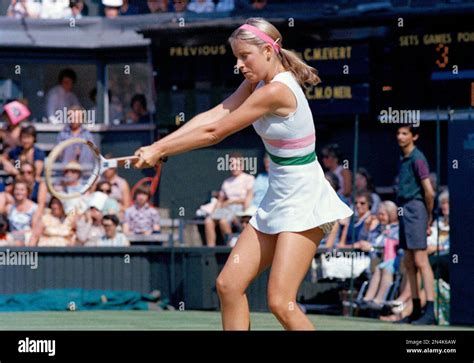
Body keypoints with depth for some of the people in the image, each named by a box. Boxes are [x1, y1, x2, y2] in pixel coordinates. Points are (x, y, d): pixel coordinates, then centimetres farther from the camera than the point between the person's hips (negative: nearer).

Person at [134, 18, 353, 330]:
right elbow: (212, 116, 0)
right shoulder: (257, 83, 7)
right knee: (229, 284, 4)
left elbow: (215, 132, -18)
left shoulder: (276, 91, -22)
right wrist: (157, 147, -10)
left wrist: (161, 151, -9)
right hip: (277, 199, 10)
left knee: (280, 302, -15)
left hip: (303, 201, -10)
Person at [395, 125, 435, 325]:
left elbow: (429, 192, -14)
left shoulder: (417, 158, -11)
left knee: (420, 261, -13)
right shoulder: (403, 159, 17)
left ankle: (430, 311, -17)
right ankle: (416, 310, 17)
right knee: (408, 263, 11)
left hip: (415, 209, -9)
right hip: (404, 210, 9)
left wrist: (429, 218, -5)